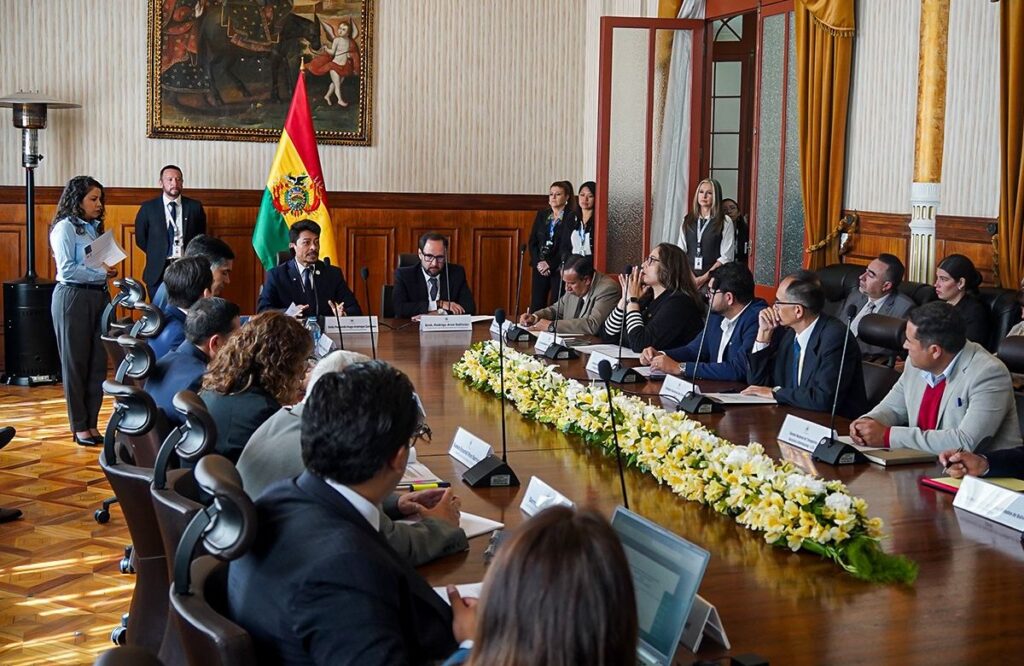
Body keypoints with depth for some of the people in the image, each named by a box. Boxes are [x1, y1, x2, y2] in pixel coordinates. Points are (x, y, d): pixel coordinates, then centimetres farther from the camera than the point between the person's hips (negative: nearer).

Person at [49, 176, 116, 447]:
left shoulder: (95, 228, 16)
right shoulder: (65, 227, -7)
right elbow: (67, 269, -14)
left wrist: (109, 272, -2)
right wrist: (101, 272, -13)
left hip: (99, 297, 7)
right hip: (73, 298, -7)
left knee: (99, 362, 5)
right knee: (75, 363, 1)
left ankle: (92, 423, 13)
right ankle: (79, 427, 8)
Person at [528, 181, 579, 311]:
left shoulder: (571, 217, -3)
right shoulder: (541, 215, 13)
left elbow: (567, 246, -10)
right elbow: (532, 242, 10)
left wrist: (550, 265, -13)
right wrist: (538, 262, -5)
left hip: (560, 267, -5)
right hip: (540, 268, 5)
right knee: (536, 305, 0)